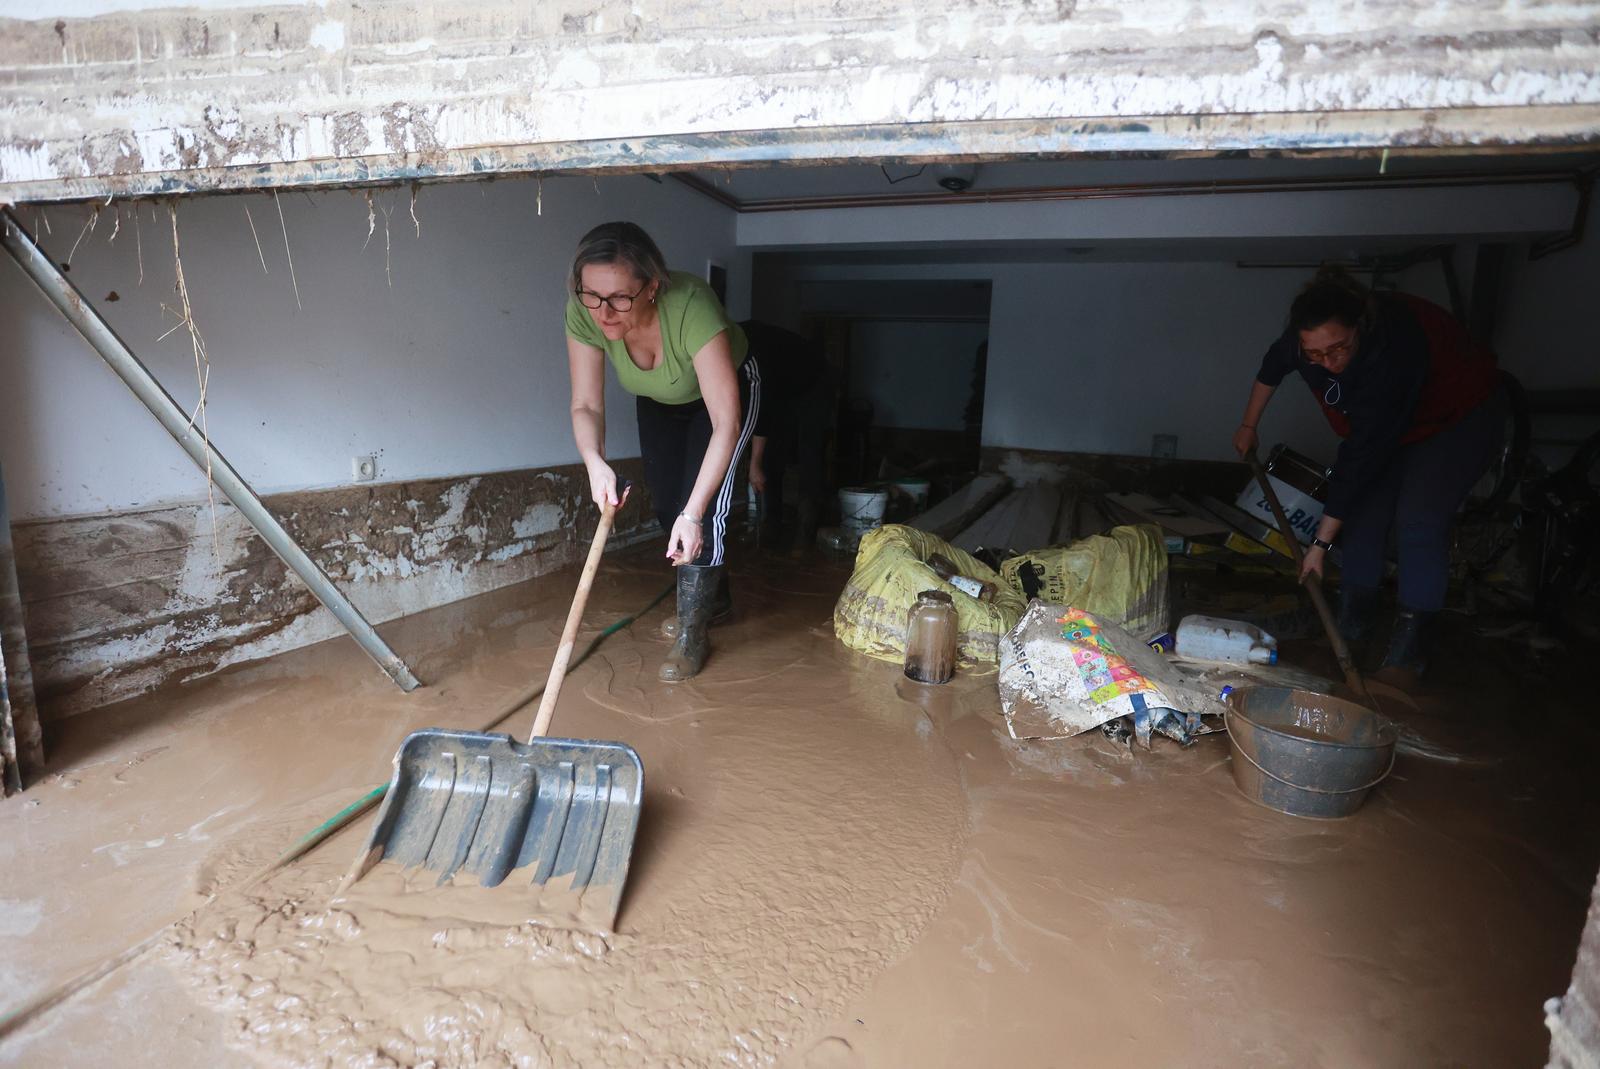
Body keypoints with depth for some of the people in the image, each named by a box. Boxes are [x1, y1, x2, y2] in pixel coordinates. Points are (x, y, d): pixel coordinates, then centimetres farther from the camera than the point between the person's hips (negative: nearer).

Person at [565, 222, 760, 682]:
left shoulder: (691, 306, -44)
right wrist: (595, 462, -46)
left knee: (703, 504, -17)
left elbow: (726, 422, -43)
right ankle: (714, 596, 28)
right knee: (666, 504, 3)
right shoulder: (584, 313, -30)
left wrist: (693, 512, -48)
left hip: (726, 389, -4)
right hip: (659, 400, 5)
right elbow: (586, 406, -25)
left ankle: (692, 630, -2)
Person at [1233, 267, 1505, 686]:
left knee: (1418, 521, -18)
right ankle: (1352, 621, 11)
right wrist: (1249, 425, 12)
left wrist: (1322, 541, -34)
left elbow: (1362, 454, -39)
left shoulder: (1391, 352, -42)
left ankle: (1408, 651, -11)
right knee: (1364, 509, -2)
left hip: (1460, 418, -7)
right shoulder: (1310, 335, -24)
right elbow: (1274, 363, 2)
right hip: (1388, 418, 7)